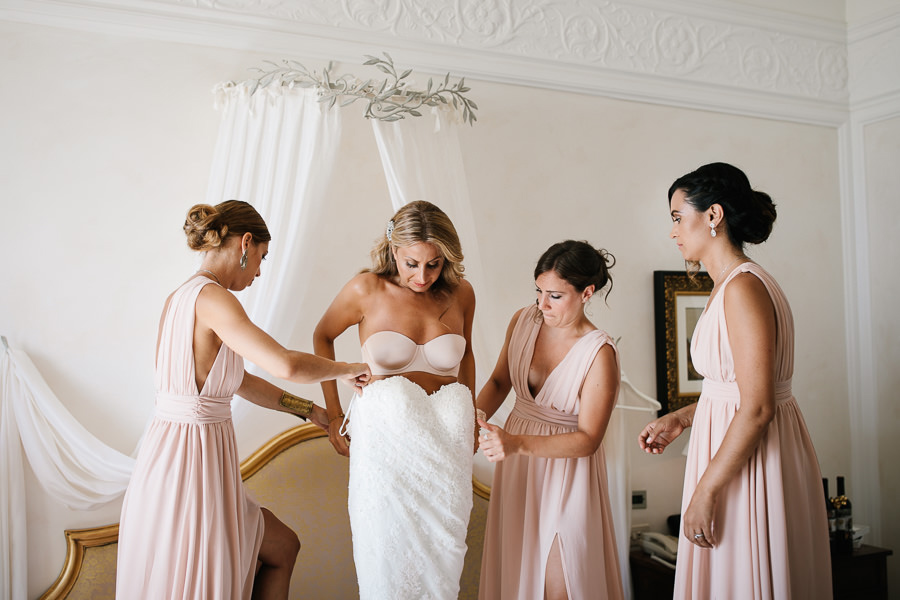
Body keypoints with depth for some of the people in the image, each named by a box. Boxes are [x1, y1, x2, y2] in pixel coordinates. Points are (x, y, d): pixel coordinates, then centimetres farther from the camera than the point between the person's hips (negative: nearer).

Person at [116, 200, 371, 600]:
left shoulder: (180, 297, 11)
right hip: (193, 458, -9)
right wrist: (345, 370, -11)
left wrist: (310, 411, 19)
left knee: (282, 548, 20)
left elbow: (240, 380, 16)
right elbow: (285, 365, -30)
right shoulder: (211, 297, -18)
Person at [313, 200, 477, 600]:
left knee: (440, 553, 8)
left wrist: (470, 416, 22)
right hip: (385, 432, -2)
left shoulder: (460, 294, 1)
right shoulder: (367, 289, -6)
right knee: (387, 552, 5)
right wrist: (333, 414, 9)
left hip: (447, 437, 2)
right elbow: (322, 337, 10)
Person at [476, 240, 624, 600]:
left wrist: (519, 443, -31)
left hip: (565, 469, -5)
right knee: (515, 568, 17)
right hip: (517, 463, 5)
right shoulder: (523, 321, -5)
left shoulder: (599, 353, -20)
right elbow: (499, 381, 8)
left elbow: (587, 439, -19)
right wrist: (473, 421, -10)